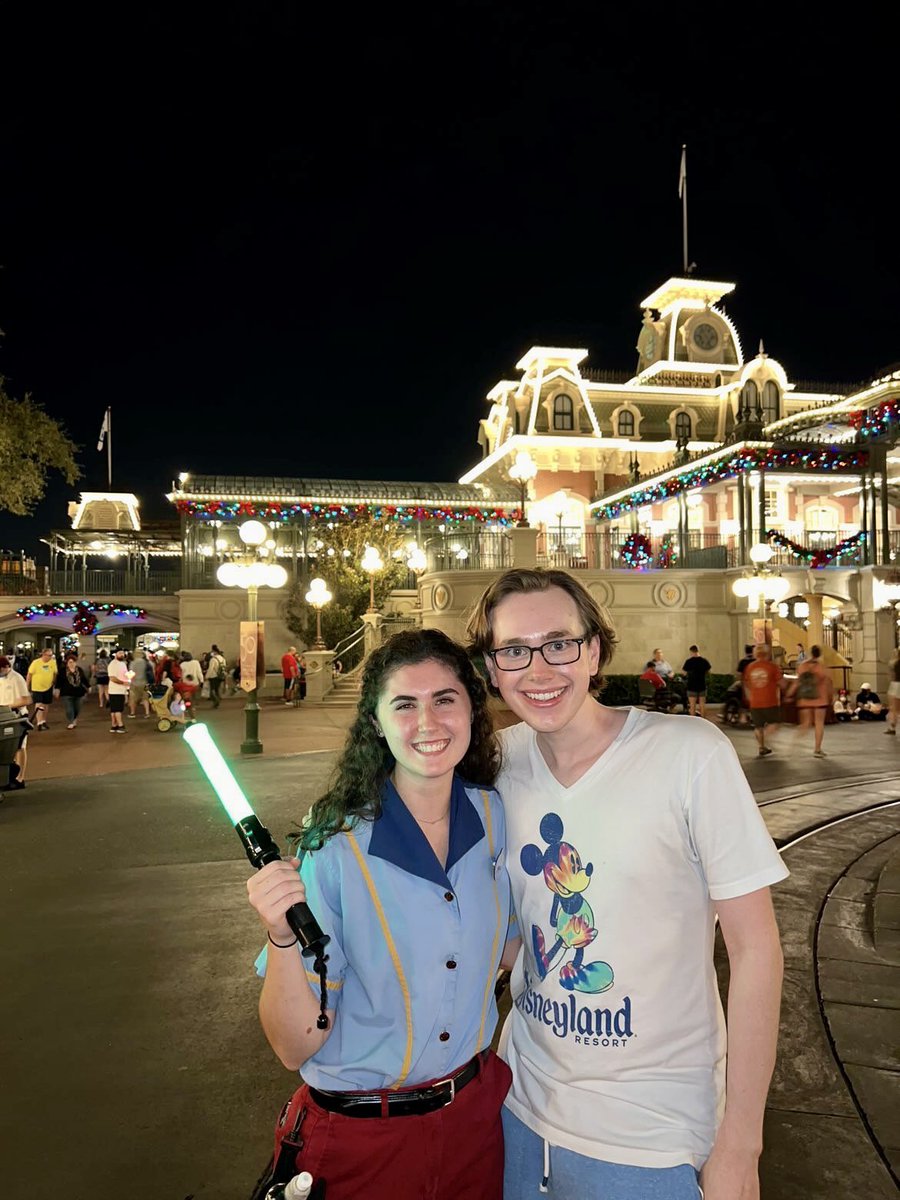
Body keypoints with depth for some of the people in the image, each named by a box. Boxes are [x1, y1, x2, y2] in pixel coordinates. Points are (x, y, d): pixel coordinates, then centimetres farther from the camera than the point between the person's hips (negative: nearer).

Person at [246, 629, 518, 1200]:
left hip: (474, 1110, 4)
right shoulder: (336, 848, -22)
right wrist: (282, 938, -35)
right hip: (361, 1137, -3)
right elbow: (296, 1045, -19)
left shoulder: (496, 817, -10)